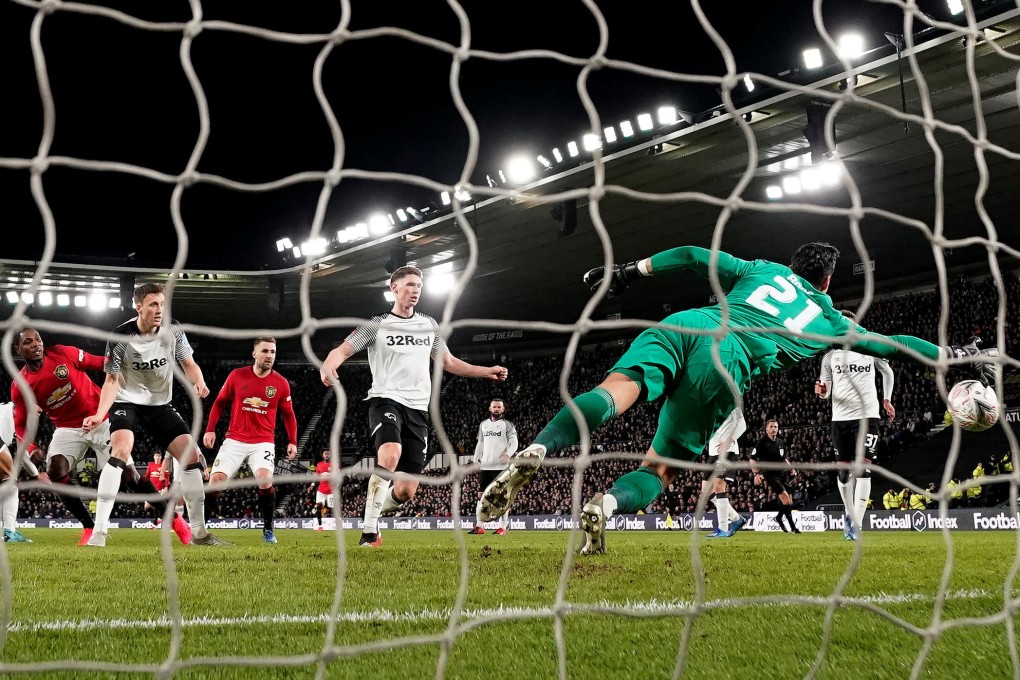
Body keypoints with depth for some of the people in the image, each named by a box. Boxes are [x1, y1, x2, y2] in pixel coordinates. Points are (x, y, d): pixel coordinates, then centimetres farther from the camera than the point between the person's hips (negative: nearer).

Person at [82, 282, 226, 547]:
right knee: (121, 449, -30)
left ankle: (198, 532, 7)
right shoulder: (121, 337, -19)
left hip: (160, 404, 4)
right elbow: (112, 380, -14)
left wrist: (199, 382, -22)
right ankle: (98, 533, -29)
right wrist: (100, 414, -30)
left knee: (192, 455, -4)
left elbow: (188, 363, 1)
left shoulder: (173, 330, -9)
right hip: (127, 402, -4)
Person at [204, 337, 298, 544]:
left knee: (264, 479, -25)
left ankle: (268, 530, -7)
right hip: (235, 440, 1)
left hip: (263, 442, -1)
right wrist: (210, 429, 2)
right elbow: (219, 402, 10)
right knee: (216, 479, -11)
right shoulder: (237, 375, -2)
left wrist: (292, 442, 3)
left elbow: (288, 415, 11)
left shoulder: (281, 383, -1)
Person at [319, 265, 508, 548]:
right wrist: (328, 366, -27)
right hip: (386, 399, -4)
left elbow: (448, 362, 26)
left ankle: (375, 509, 32)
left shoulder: (429, 324, 17)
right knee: (390, 454, -36)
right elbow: (342, 350, -4)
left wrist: (487, 372, 18)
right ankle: (370, 532, -27)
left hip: (418, 408, 5)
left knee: (405, 492, 0)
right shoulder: (377, 325, 4)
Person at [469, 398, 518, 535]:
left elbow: (514, 443, -8)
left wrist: (508, 454, -26)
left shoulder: (507, 425, 1)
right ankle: (479, 526, 8)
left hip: (501, 466, -5)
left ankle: (502, 526, -2)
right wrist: (476, 460, 12)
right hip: (485, 466, 5)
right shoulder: (484, 424, 16)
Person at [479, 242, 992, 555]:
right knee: (660, 468, 5)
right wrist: (956, 354, 47)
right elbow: (890, 345, 35)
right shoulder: (831, 320, 30)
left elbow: (695, 257, 24)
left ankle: (533, 454, -52)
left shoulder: (762, 270, 34)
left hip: (682, 325, 2)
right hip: (728, 362, -2)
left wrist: (632, 270, 26)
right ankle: (607, 504, -29)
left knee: (615, 393, -22)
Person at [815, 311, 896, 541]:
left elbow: (887, 372, 21)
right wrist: (821, 390, -16)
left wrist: (887, 399, 13)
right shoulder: (830, 355, 6)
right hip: (840, 417, 2)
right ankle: (849, 512, 28)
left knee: (863, 468, -13)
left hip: (867, 415, -2)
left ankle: (856, 524, -15)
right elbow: (826, 391, 7)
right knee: (843, 470, 5)